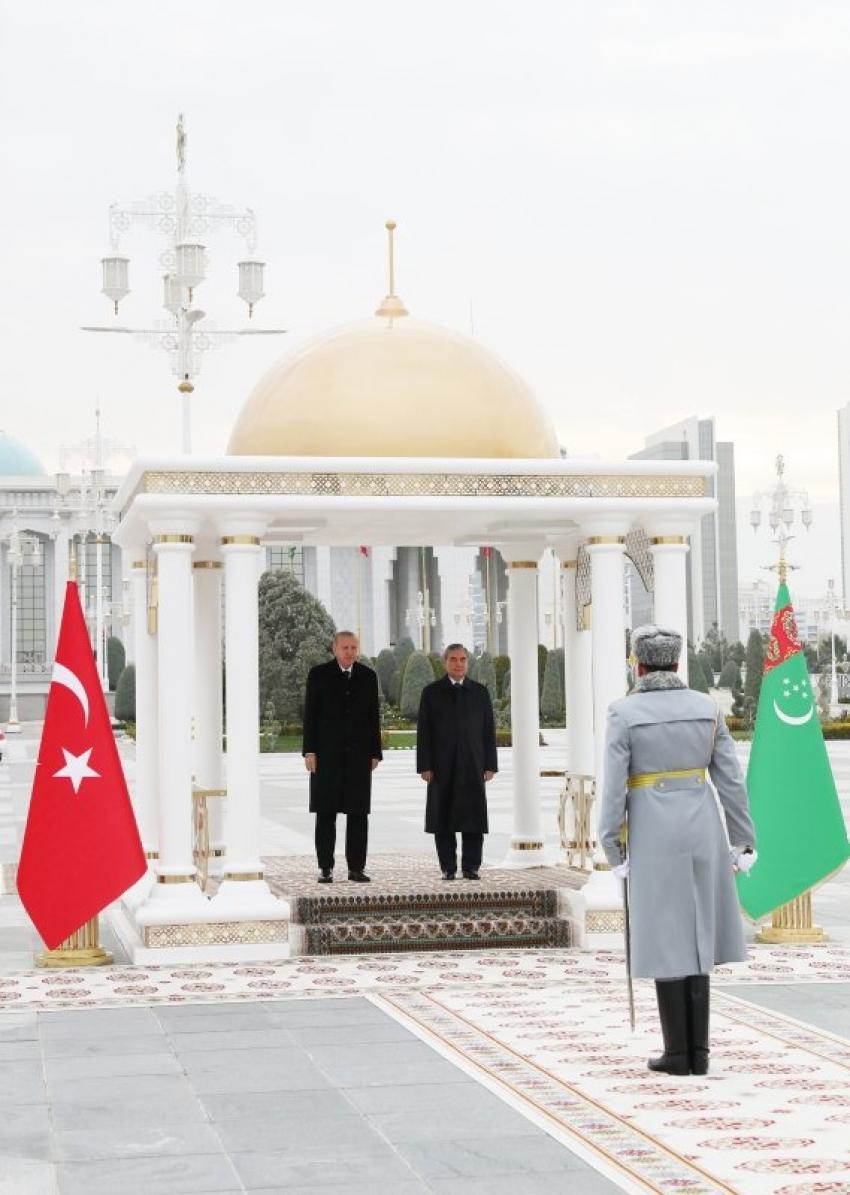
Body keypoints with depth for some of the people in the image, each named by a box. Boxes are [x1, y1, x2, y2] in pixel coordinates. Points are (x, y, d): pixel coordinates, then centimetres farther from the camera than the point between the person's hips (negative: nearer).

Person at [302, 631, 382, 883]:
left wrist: (375, 753, 6)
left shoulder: (367, 676, 8)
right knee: (326, 813, 0)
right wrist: (309, 751, -7)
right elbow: (310, 714, 0)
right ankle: (325, 868, 5)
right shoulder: (319, 674, 1)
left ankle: (356, 867, 6)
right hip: (327, 754, -2)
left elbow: (374, 717, 10)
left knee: (358, 813, 1)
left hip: (358, 754, 2)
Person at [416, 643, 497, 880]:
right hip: (442, 767, -1)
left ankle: (471, 867, 3)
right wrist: (425, 766, -5)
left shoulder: (480, 692, 11)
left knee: (474, 817, -3)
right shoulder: (431, 692, 7)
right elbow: (423, 732, 3)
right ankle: (448, 868, 5)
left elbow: (489, 731, 9)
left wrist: (490, 765, 2)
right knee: (443, 818, -1)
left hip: (472, 767, 1)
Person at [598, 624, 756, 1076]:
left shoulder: (624, 713, -8)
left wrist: (612, 851, -4)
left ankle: (679, 1051, 7)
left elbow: (614, 788, -10)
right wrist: (744, 842, 8)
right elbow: (731, 780, 2)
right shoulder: (707, 707, 2)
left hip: (654, 837, -4)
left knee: (664, 941, 4)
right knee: (694, 938, 11)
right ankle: (698, 1050, 10)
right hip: (702, 833, 4)